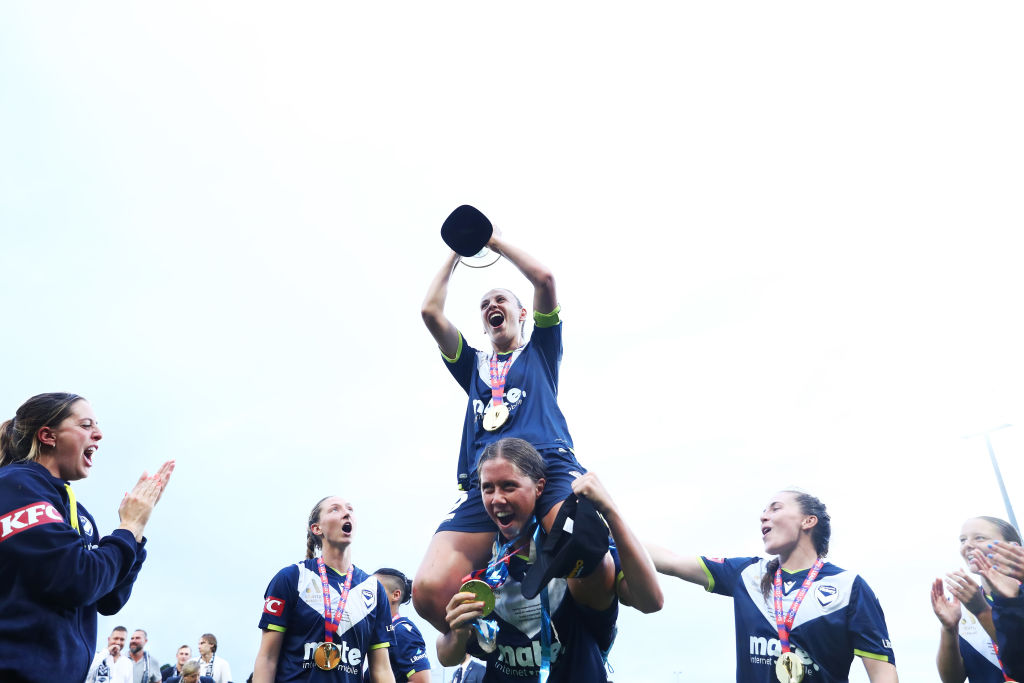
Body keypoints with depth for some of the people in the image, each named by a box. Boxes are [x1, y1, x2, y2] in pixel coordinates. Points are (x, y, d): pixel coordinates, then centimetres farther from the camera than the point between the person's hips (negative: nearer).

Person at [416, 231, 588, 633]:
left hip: (549, 464, -2)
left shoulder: (540, 349, 27)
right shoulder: (474, 364, 33)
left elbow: (545, 279, 13)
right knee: (428, 589, -21)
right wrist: (455, 254, 33)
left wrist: (496, 241, 23)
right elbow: (431, 311, 23)